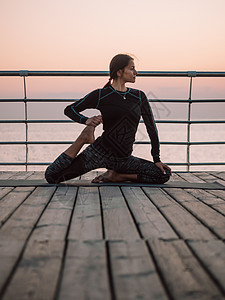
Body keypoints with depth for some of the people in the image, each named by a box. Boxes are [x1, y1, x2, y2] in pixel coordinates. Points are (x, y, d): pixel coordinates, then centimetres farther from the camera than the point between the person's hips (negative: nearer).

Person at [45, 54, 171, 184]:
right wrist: (86, 121, -16)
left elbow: (151, 127, 11)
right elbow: (69, 109, 4)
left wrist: (157, 160, 7)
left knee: (164, 174, -10)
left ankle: (116, 176, -1)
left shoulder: (139, 96, 8)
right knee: (51, 176, -15)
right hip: (100, 152, -4)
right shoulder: (101, 95, -2)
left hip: (123, 159, 4)